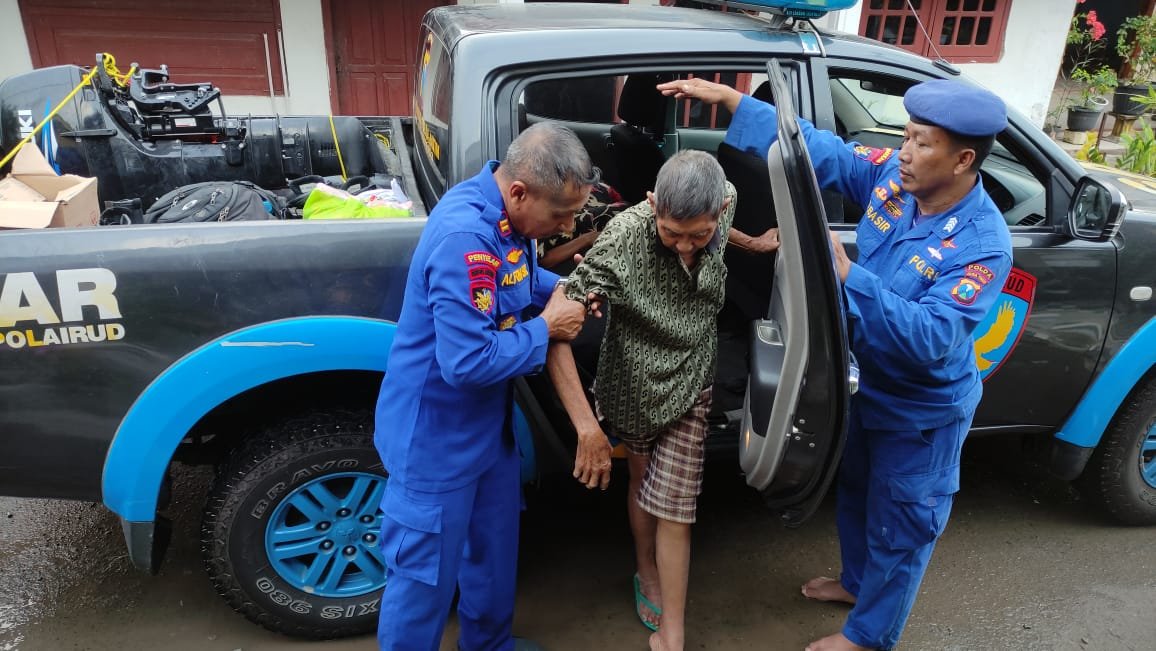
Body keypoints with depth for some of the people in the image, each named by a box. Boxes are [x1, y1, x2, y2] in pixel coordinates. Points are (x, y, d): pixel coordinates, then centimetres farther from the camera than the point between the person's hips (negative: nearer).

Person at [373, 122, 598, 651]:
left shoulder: (504, 214, -4)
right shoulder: (465, 238, -32)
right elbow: (468, 362, -33)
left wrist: (564, 289, -3)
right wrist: (547, 327, -21)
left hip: (486, 423, 10)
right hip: (437, 438, -9)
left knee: (494, 551, 26)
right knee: (425, 576, 10)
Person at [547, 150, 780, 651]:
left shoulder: (721, 204, -18)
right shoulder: (625, 238, -33)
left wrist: (754, 244, 22)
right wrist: (586, 425, -37)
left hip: (689, 383, 2)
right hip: (635, 384, -2)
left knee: (674, 506, 4)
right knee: (644, 483, 19)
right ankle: (647, 576, 48)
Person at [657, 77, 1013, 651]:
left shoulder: (981, 245, -30)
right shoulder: (893, 177, -13)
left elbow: (930, 340, -39)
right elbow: (818, 149, -9)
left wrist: (848, 274, -46)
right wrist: (728, 98, -13)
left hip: (920, 411, -6)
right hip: (864, 383, 7)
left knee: (898, 526, 15)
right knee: (855, 495, 28)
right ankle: (856, 581, 55)